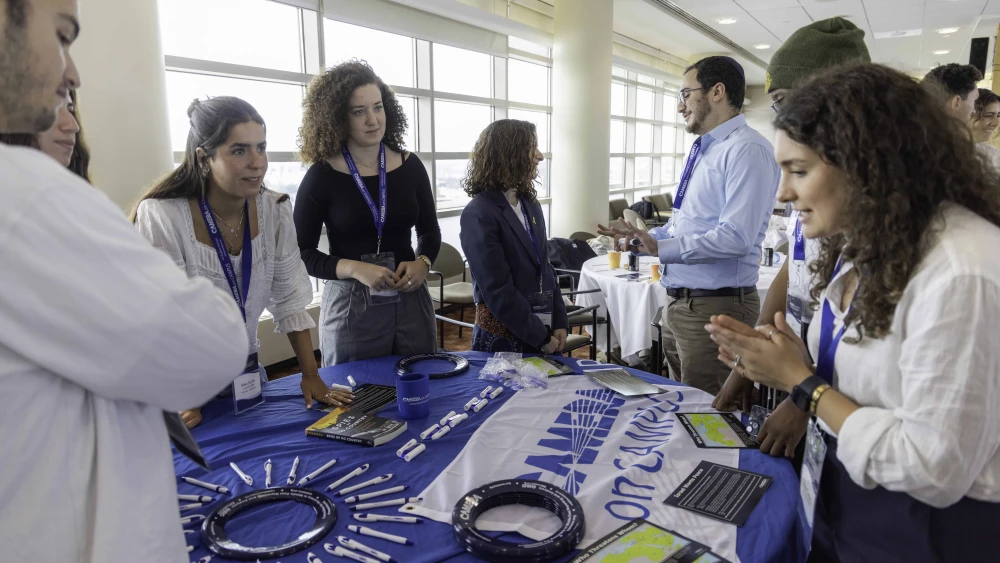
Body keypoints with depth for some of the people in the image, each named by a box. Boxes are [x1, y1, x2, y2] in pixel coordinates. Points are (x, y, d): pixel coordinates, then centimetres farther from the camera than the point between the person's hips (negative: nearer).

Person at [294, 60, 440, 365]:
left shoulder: (410, 166, 2)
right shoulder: (322, 175, -7)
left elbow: (430, 231, 12)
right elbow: (301, 253, -5)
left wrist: (422, 264, -8)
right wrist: (355, 269, -19)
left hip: (411, 301, 3)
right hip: (351, 306, -3)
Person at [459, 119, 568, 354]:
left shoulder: (530, 204, 8)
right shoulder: (478, 215, -16)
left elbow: (545, 268, 11)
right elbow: (498, 291, -19)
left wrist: (559, 323, 3)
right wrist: (540, 337, -14)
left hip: (544, 329, 7)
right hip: (502, 336, -7)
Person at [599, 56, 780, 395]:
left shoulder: (747, 150, -15)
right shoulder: (705, 151, 15)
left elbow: (736, 237, -26)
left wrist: (661, 248, -23)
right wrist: (639, 235, 8)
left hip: (715, 307, -9)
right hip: (678, 303, 9)